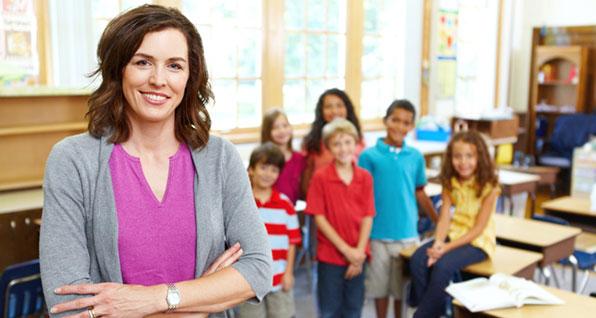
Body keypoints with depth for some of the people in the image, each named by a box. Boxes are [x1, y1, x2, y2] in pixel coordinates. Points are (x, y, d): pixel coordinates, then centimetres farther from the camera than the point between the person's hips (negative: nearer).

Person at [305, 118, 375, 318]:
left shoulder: (365, 177, -1)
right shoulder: (320, 178, -9)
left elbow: (368, 217, -1)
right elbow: (319, 217, -10)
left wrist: (359, 251, -10)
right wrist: (345, 249, -13)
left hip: (357, 256, 3)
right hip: (330, 255, -3)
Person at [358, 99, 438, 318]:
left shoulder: (416, 157, 2)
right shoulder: (369, 155, -6)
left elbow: (420, 194, 11)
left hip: (407, 234, 2)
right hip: (378, 234, -2)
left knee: (404, 286, 12)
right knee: (380, 285, 12)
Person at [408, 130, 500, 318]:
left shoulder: (489, 186, -14)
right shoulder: (450, 183, 2)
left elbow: (478, 228, -15)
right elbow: (444, 218, -5)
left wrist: (447, 247, -23)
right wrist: (438, 243, -24)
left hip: (478, 241, -5)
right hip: (454, 234, 5)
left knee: (443, 266, -30)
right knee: (417, 260, -21)